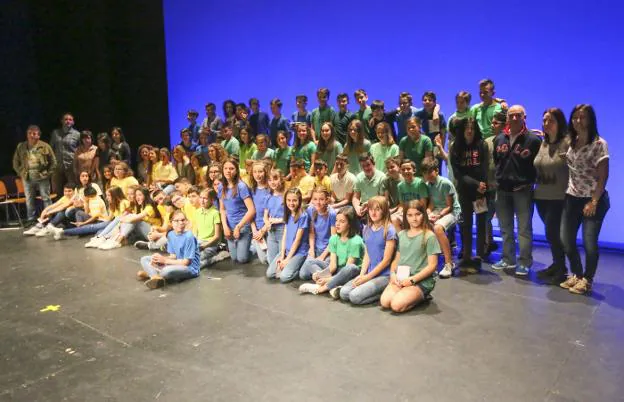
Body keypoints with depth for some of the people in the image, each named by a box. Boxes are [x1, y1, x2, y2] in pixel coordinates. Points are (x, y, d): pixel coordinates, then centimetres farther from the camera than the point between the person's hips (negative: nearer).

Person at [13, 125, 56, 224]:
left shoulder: (45, 146, -3)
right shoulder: (21, 147, 5)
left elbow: (53, 162, 1)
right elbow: (16, 162, 13)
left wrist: (48, 173, -2)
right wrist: (21, 173, 5)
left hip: (42, 178, -3)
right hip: (27, 179, 3)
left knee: (46, 199, 2)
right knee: (29, 200, 9)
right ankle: (31, 220, 19)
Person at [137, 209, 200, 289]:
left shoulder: (189, 237, -19)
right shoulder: (171, 234, 3)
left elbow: (186, 262, -18)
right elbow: (173, 256, 6)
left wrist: (165, 260, -16)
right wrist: (161, 257, -14)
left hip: (190, 268, -8)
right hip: (176, 264, 8)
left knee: (167, 271, -39)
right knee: (144, 259, 3)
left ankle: (151, 273, -5)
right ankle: (156, 277, -24)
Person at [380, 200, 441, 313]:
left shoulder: (429, 236, -6)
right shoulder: (401, 234, 11)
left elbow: (432, 265, -9)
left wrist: (412, 279, -16)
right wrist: (393, 274, -5)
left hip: (421, 280, -5)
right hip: (400, 277, 5)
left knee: (397, 305, -25)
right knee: (385, 302, -20)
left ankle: (422, 296, 3)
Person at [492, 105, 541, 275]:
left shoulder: (533, 139, -6)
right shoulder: (499, 139, 9)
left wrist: (528, 183, -7)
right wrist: (499, 179, 10)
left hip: (522, 189, -5)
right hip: (502, 189, 5)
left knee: (524, 227, 0)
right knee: (505, 227, 12)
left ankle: (525, 262, 8)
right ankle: (508, 259, 23)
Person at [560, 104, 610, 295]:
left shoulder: (599, 144, -10)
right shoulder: (571, 142, 7)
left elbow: (603, 176, -12)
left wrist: (593, 201, -14)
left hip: (594, 199, -5)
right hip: (572, 198, 5)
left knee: (589, 242, -5)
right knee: (566, 240, 5)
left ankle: (587, 280, 13)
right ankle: (576, 275, 24)